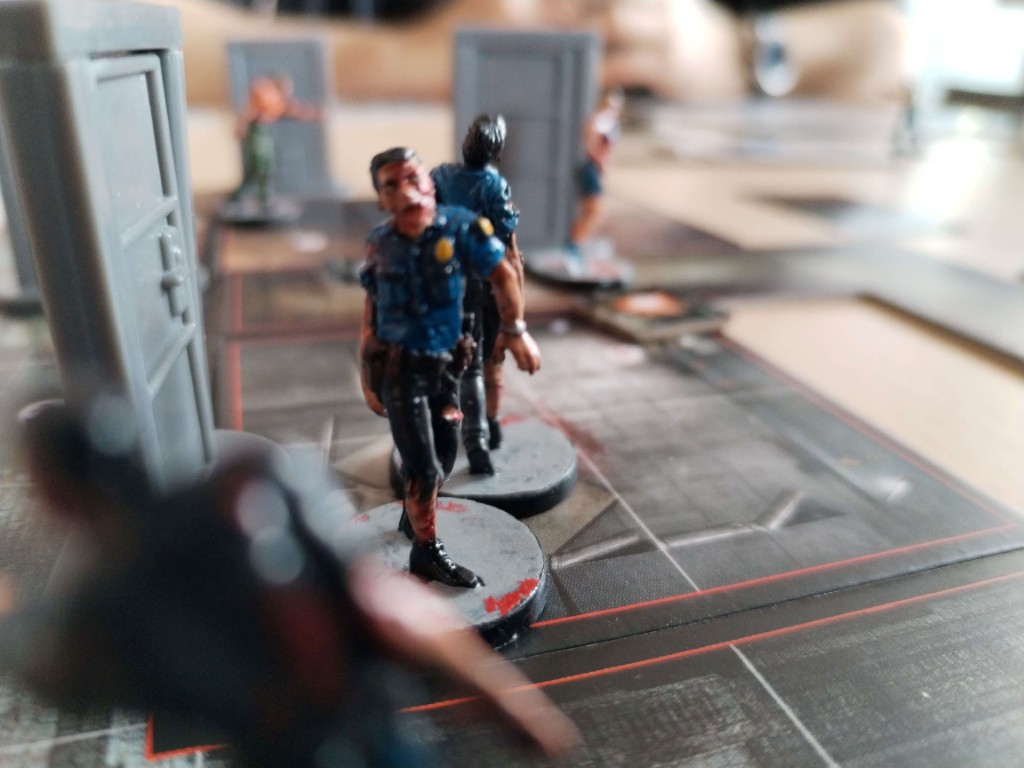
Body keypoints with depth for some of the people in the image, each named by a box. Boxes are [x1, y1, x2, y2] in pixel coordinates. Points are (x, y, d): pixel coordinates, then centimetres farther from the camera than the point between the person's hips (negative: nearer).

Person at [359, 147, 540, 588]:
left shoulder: (459, 227, -13)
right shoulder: (381, 245, -9)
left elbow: (503, 275, -3)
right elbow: (371, 312, 2)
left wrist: (515, 329, -12)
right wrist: (367, 378, 4)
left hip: (443, 365, 3)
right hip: (398, 369, -2)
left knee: (444, 457, 18)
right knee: (425, 468, -1)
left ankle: (413, 517, 47)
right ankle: (426, 554, 21)